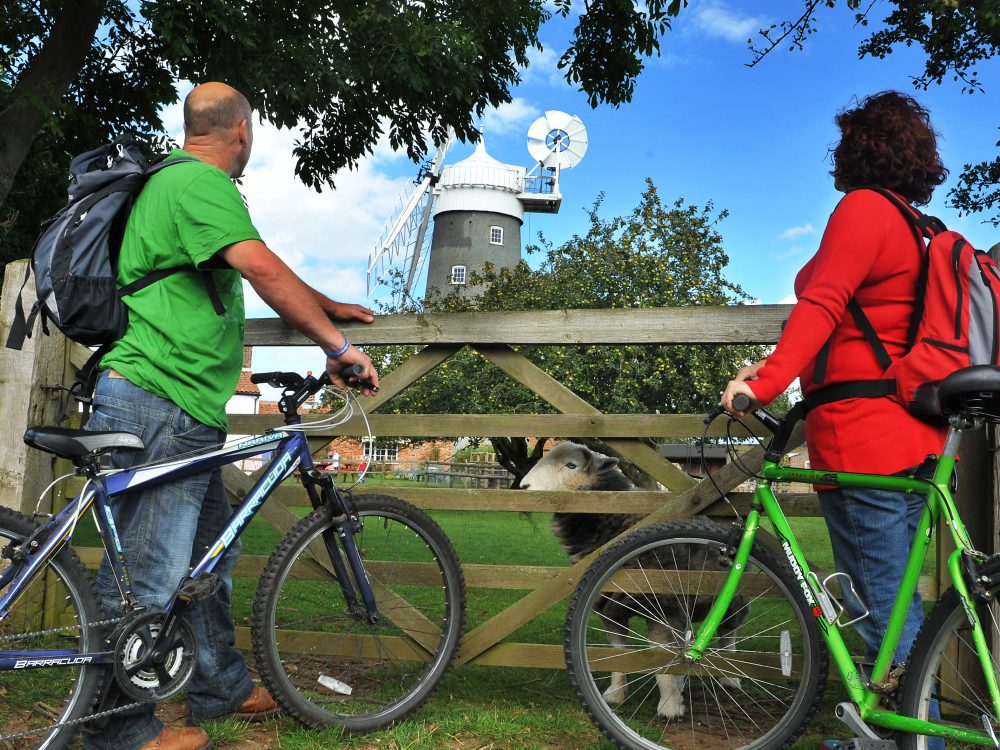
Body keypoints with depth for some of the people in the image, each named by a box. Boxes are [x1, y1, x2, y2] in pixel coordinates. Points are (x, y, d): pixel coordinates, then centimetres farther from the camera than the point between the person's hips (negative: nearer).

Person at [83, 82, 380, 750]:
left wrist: (331, 306, 33)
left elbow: (254, 274, 29)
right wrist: (336, 345, -19)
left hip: (183, 414, 11)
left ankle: (223, 687, 30)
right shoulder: (202, 182, -12)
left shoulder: (177, 181, 22)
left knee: (210, 552, 18)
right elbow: (266, 270, -24)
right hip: (158, 402, -11)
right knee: (146, 576, -3)